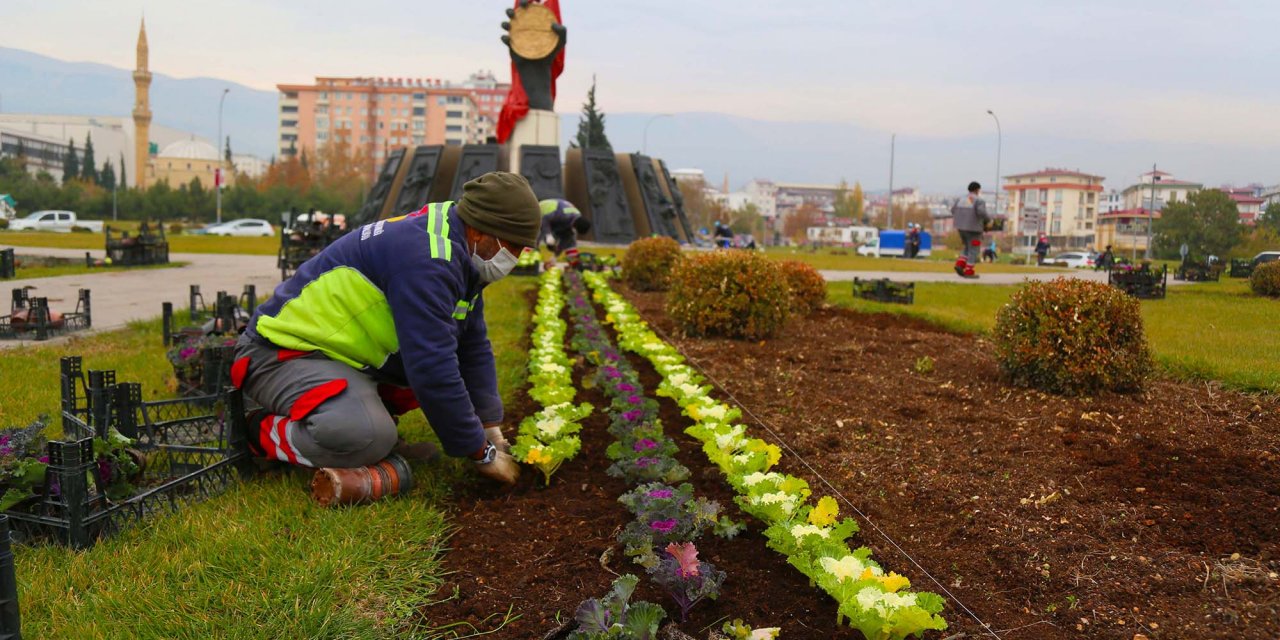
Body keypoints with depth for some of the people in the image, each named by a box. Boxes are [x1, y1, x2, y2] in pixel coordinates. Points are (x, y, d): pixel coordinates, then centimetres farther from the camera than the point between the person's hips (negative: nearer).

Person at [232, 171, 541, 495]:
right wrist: (482, 454, -21)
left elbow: (474, 347, 11)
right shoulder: (425, 256, -28)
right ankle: (263, 431, -7)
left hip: (345, 350, 10)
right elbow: (432, 371, -31)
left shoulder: (455, 250, 4)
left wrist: (492, 428, 4)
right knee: (366, 437, -35)